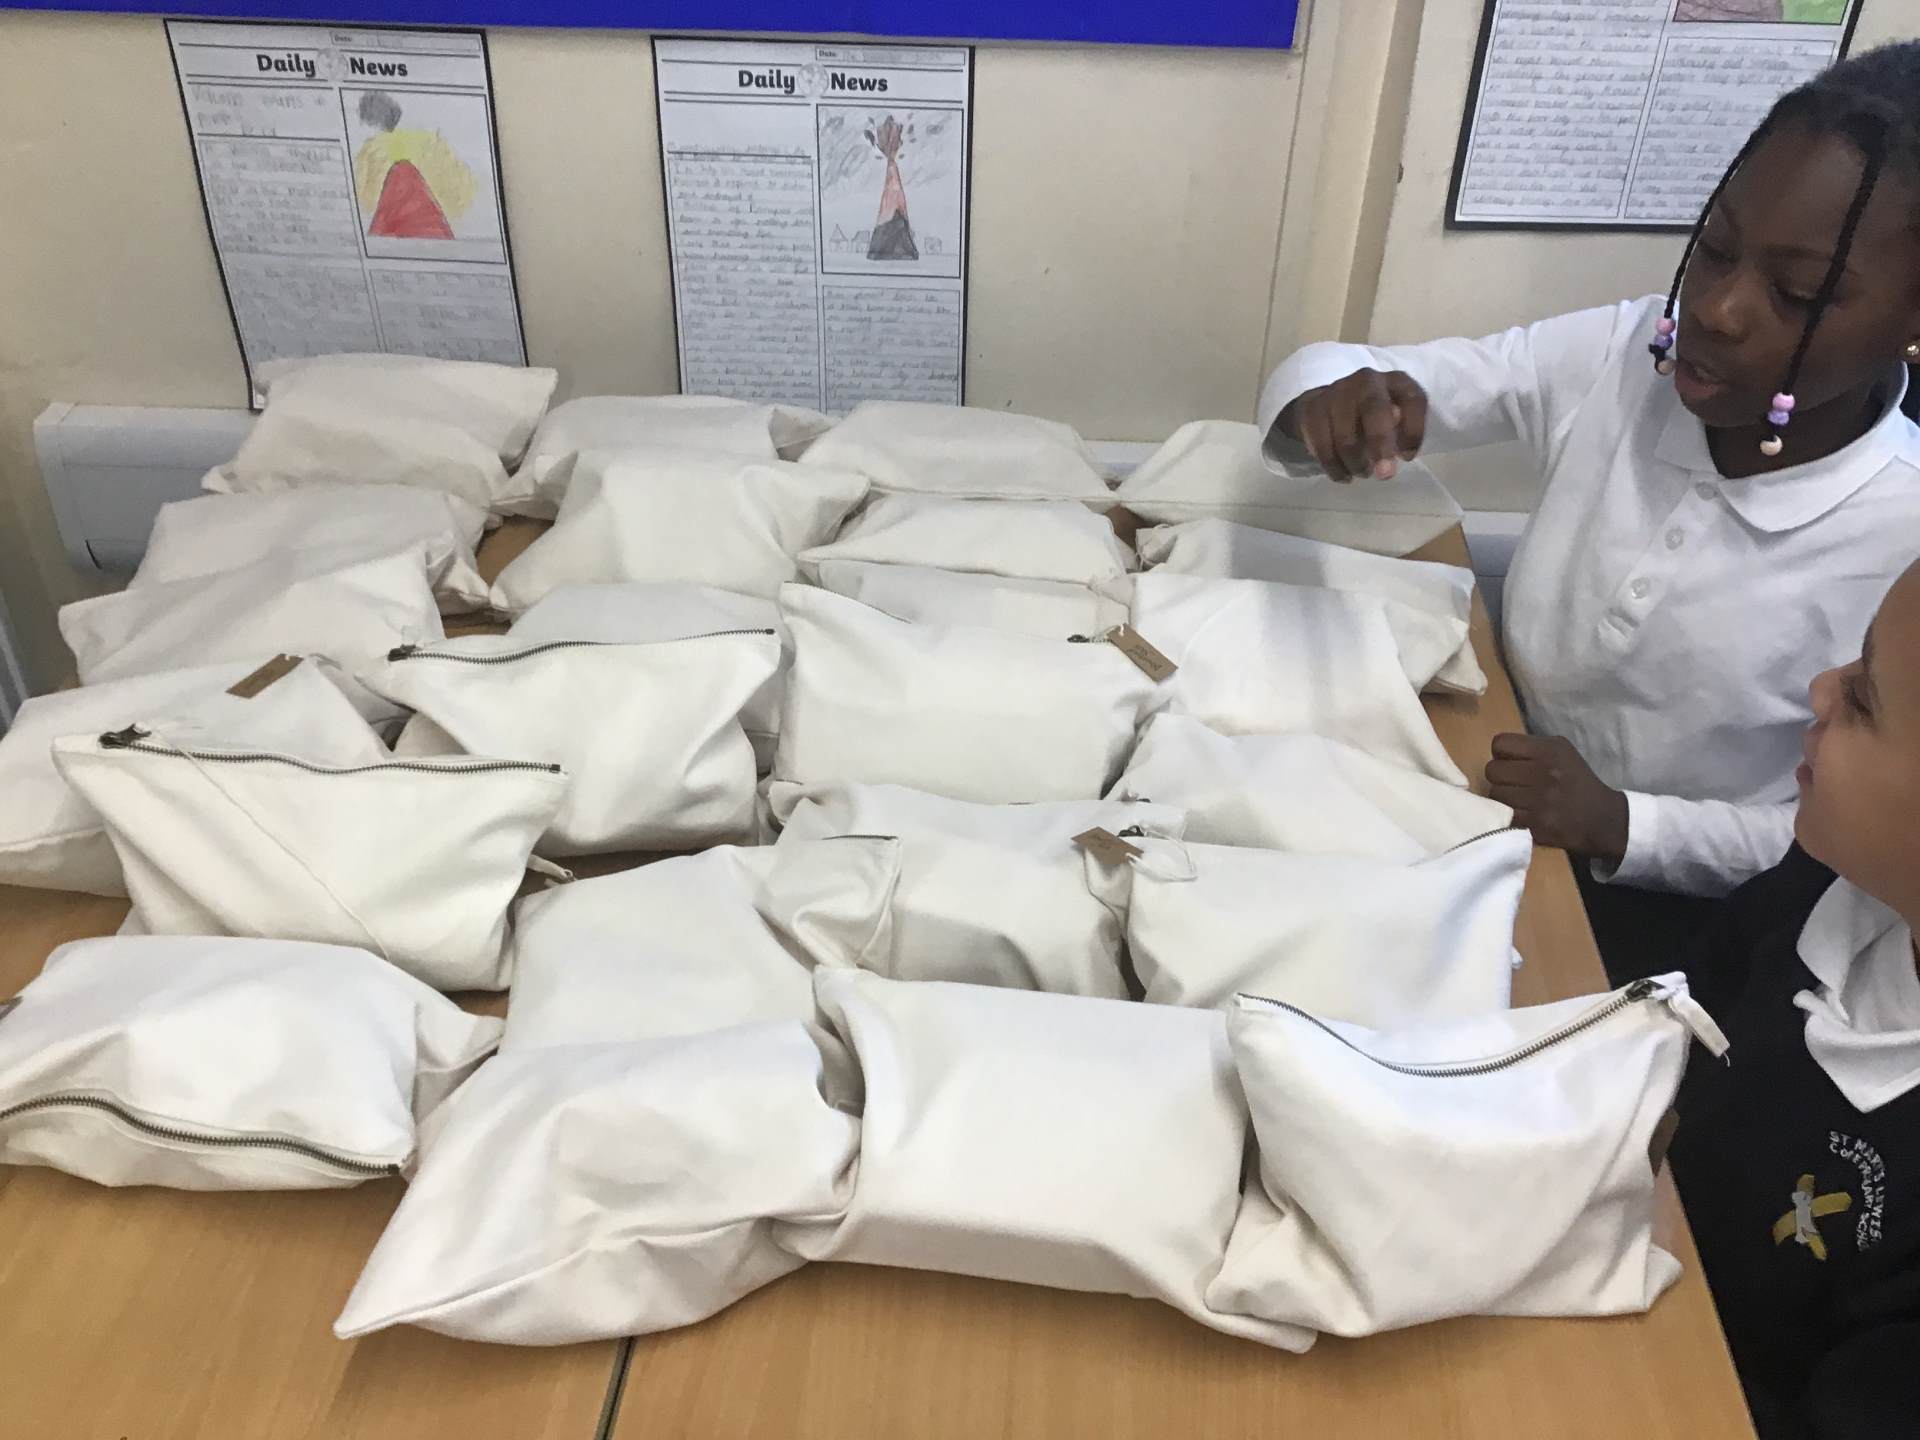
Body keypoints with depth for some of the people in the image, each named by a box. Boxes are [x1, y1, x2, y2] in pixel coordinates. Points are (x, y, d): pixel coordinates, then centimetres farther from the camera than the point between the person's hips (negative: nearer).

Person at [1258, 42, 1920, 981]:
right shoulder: (1620, 357, -14)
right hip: (1495, 808, 4)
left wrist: (1620, 823, -25)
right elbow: (1319, 376, -12)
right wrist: (1341, 405, -36)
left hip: (1659, 915, -3)